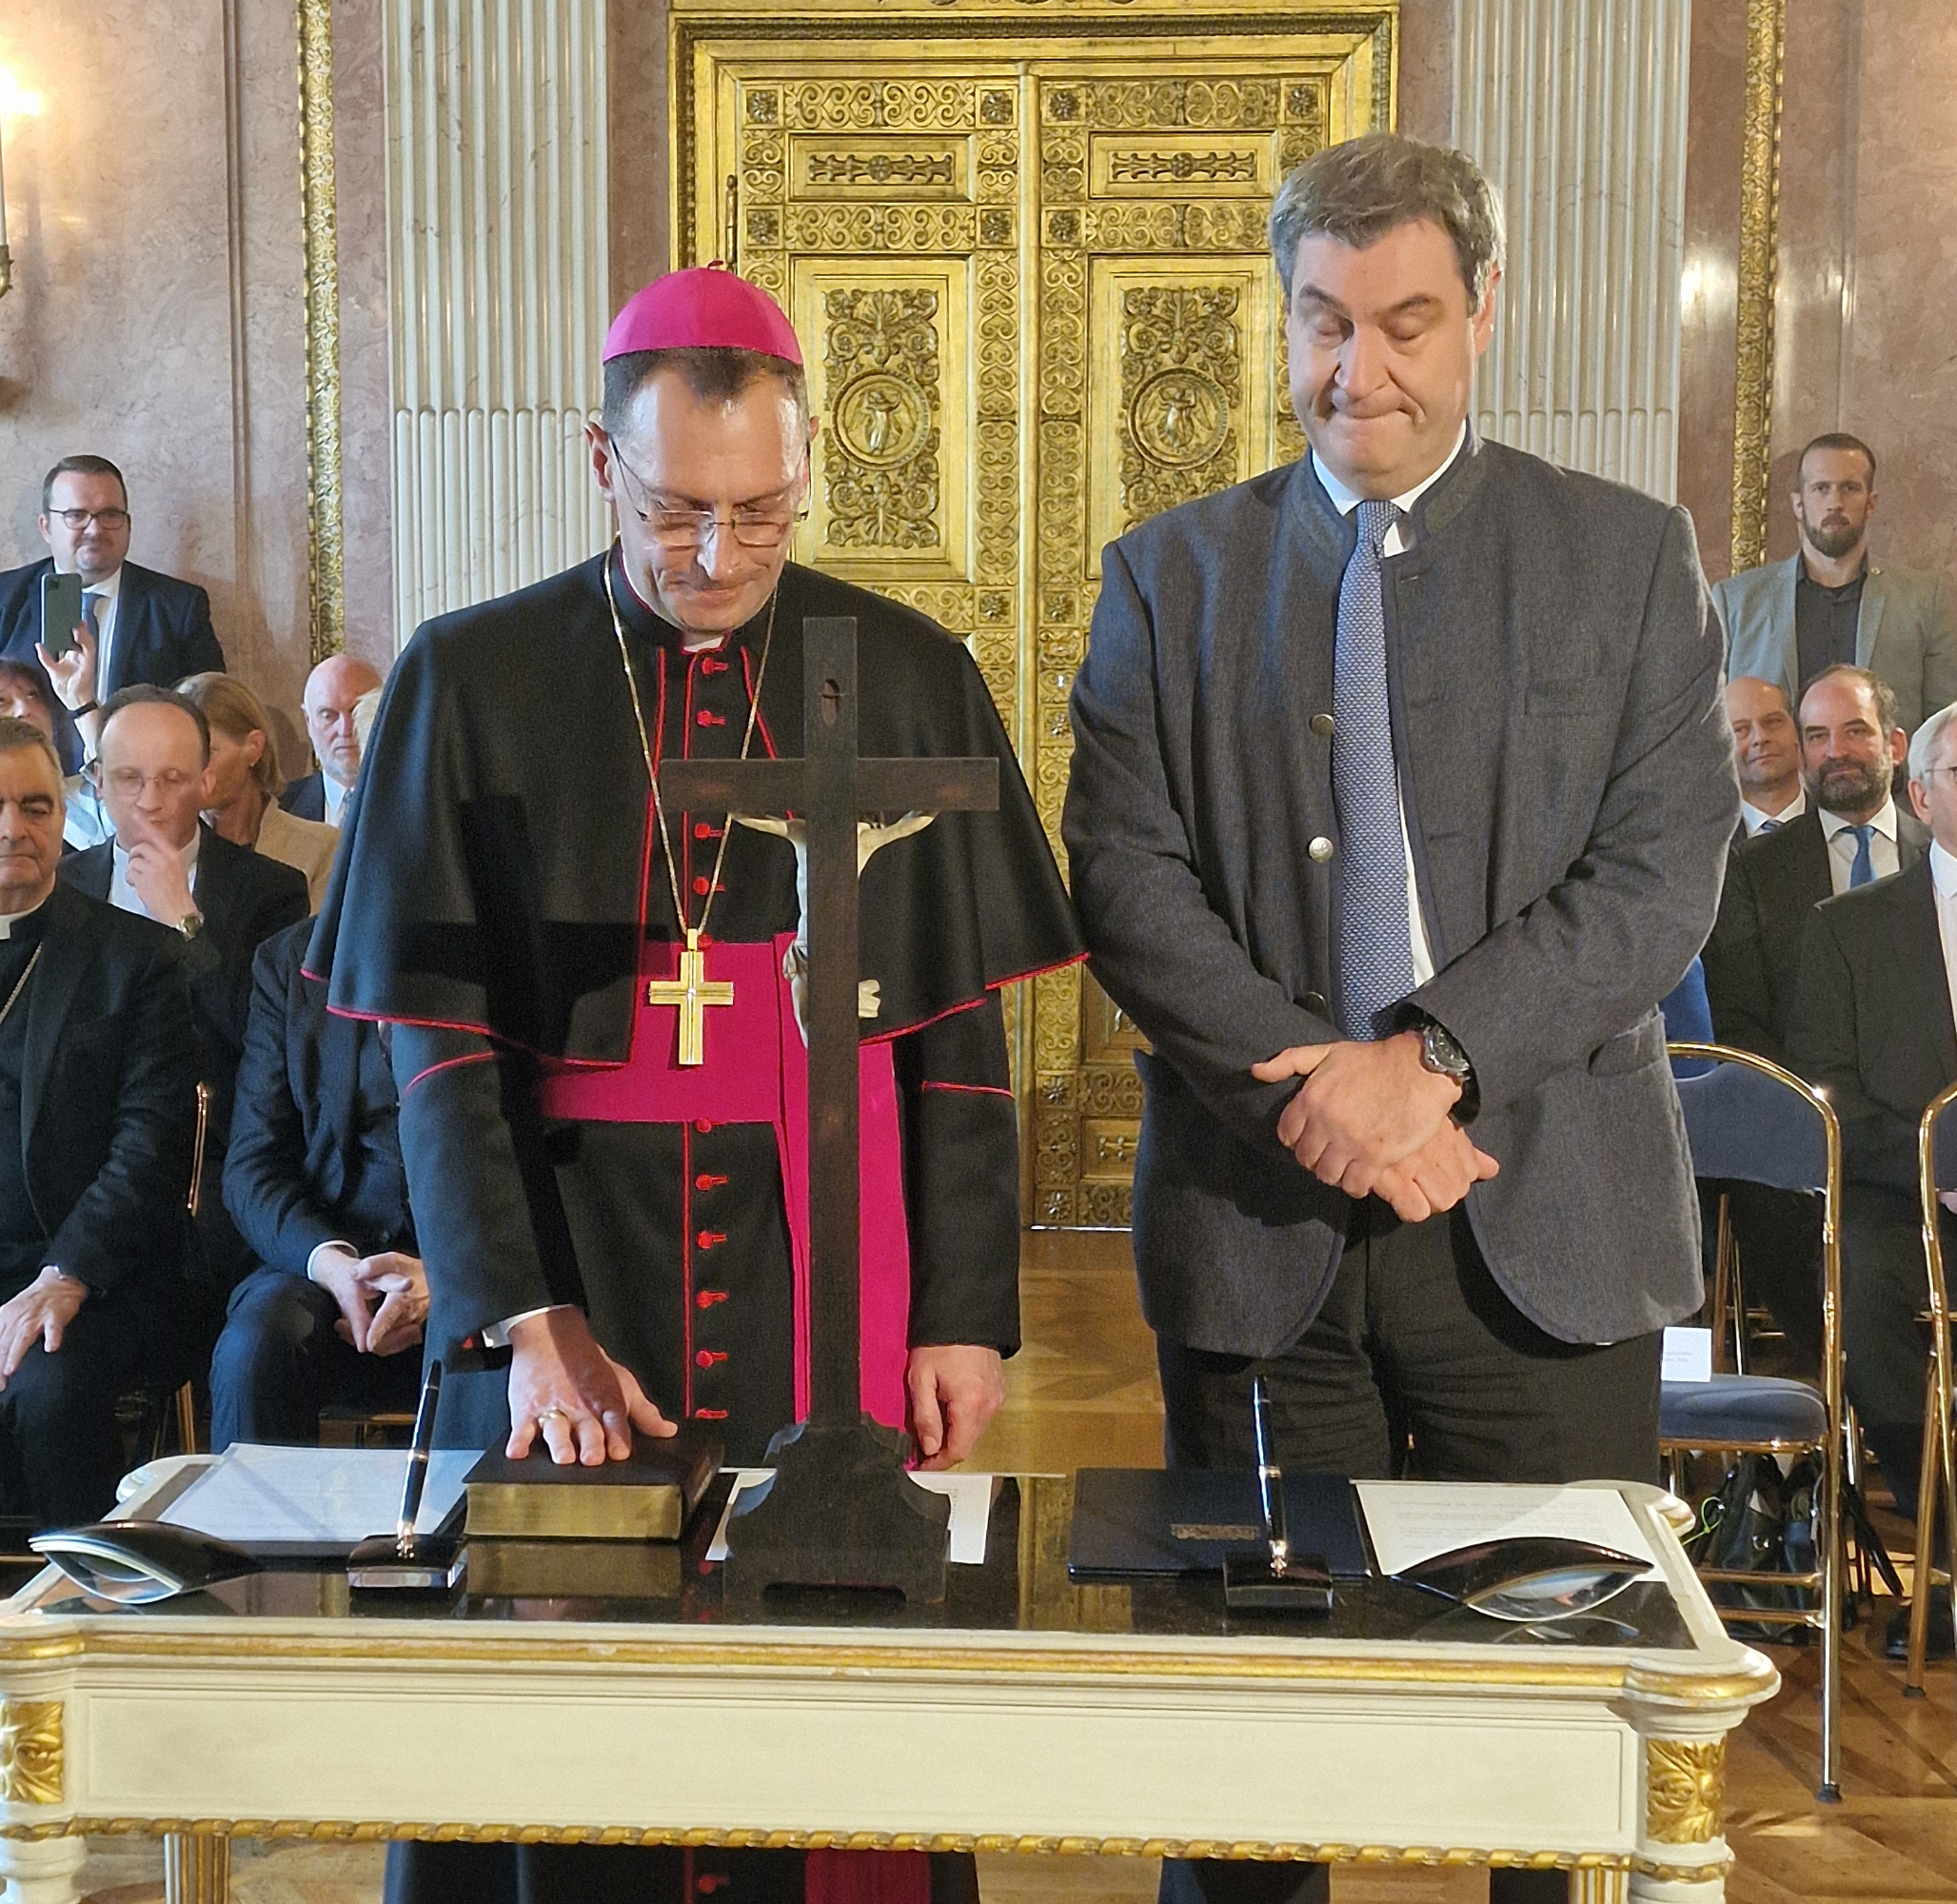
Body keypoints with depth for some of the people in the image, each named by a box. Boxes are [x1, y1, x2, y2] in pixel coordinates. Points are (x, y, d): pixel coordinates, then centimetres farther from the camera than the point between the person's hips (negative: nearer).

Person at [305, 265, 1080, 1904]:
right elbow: (440, 1042, -3)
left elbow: (960, 1033, 2)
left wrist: (965, 1319, -3)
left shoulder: (910, 681, 2)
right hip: (565, 1272, 0)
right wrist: (524, 1318, -14)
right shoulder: (473, 680, 0)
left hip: (827, 1277, 1)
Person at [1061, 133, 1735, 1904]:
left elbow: (1662, 875, -3)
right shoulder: (1172, 575, 9)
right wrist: (1320, 1091, -13)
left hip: (1541, 1225, 0)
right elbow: (1124, 875, -1)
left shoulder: (1630, 556, 6)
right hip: (1257, 1226, 1)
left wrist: (1433, 1057, -15)